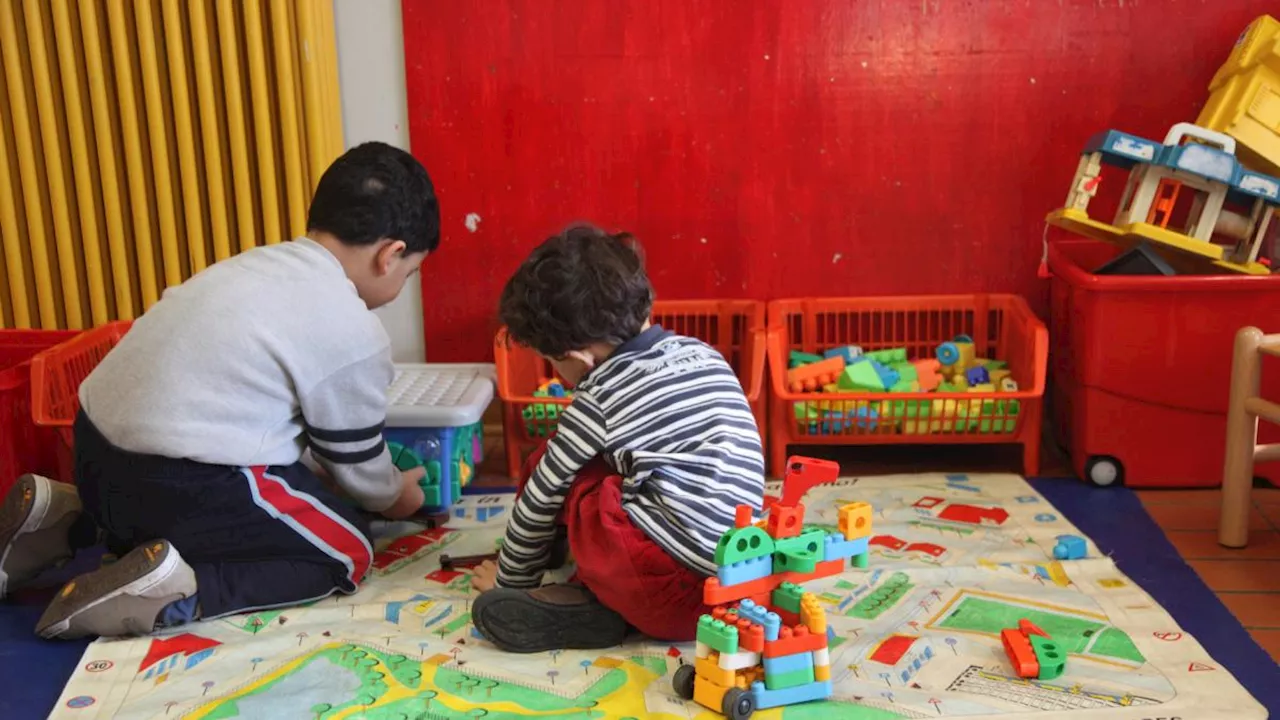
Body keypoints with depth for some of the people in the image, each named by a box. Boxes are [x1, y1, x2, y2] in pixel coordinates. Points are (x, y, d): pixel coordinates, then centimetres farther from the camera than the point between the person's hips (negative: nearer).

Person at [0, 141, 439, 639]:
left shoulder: (263, 263, 13)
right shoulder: (354, 334, -10)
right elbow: (356, 462, 4)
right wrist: (396, 495, 26)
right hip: (180, 483, -8)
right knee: (347, 553, 7)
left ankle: (65, 520, 21)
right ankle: (170, 593, -10)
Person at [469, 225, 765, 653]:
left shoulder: (600, 396, -5)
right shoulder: (702, 353, 13)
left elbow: (542, 496, 7)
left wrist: (511, 578, 24)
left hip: (678, 592, -8)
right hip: (740, 573, 8)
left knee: (559, 473, 10)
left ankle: (598, 607, 3)